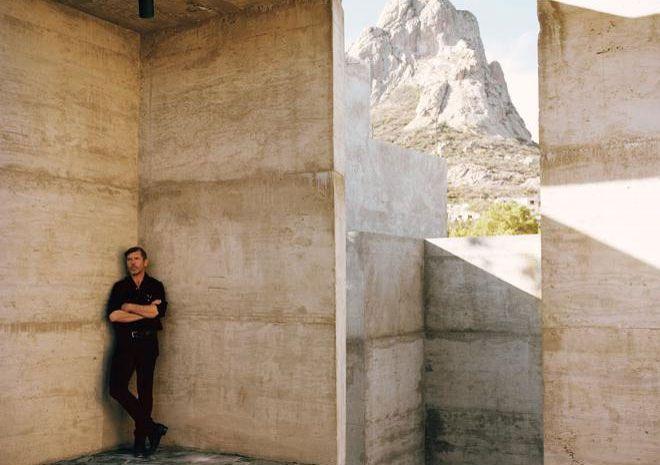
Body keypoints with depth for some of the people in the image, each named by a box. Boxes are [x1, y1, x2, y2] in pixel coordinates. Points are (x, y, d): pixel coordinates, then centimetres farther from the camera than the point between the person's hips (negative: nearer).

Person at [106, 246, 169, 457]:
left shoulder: (155, 286, 9)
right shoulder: (120, 287, 11)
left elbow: (157, 311, -8)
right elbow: (112, 315, -4)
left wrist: (128, 307, -5)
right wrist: (146, 310, -7)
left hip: (147, 343, -1)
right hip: (125, 343, 1)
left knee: (145, 391, 0)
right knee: (117, 388, -12)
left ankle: (140, 439, 11)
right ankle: (152, 428, -1)